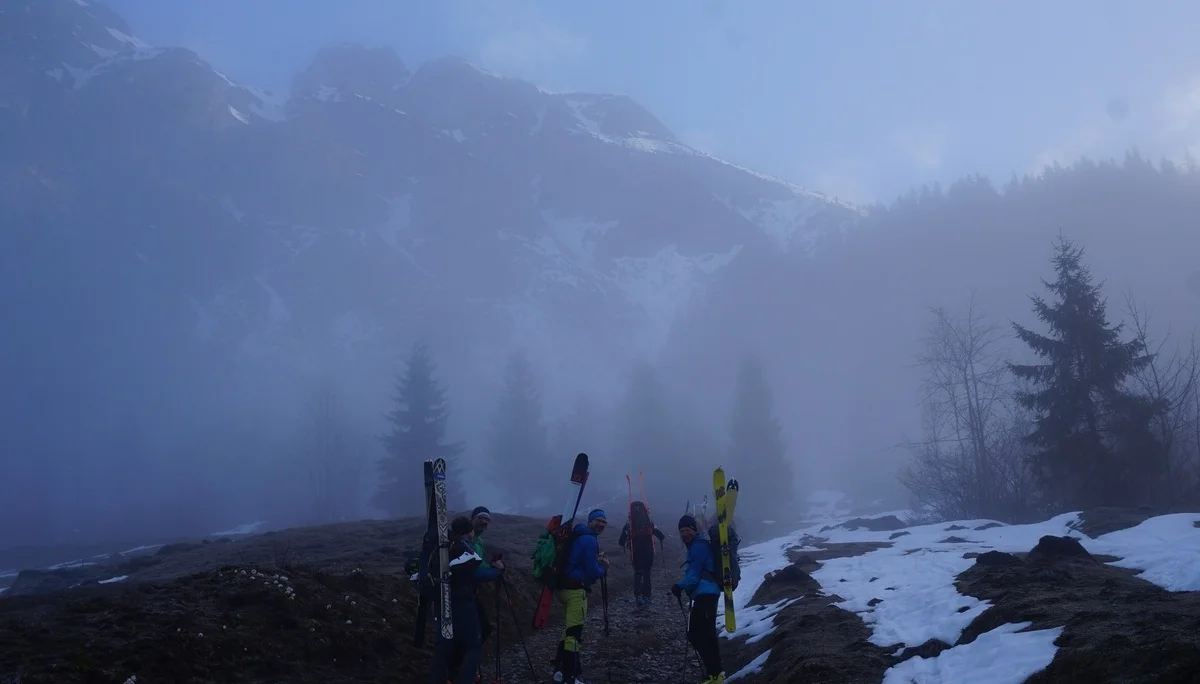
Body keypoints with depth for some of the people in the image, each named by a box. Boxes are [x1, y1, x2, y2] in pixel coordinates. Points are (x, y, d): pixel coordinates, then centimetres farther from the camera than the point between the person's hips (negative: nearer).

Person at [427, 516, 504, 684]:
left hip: (444, 603, 7)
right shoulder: (465, 545, -7)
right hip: (462, 603, -7)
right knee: (474, 646, -1)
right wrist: (497, 569, -2)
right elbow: (476, 573, -15)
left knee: (444, 647, 11)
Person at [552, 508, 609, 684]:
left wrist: (596, 560, 8)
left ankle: (560, 669, 26)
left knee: (568, 629, 21)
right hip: (575, 590, -10)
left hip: (564, 587, 10)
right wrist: (603, 567, 5)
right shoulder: (589, 540, -14)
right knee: (574, 632, -7)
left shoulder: (580, 536, 17)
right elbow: (592, 572, -16)